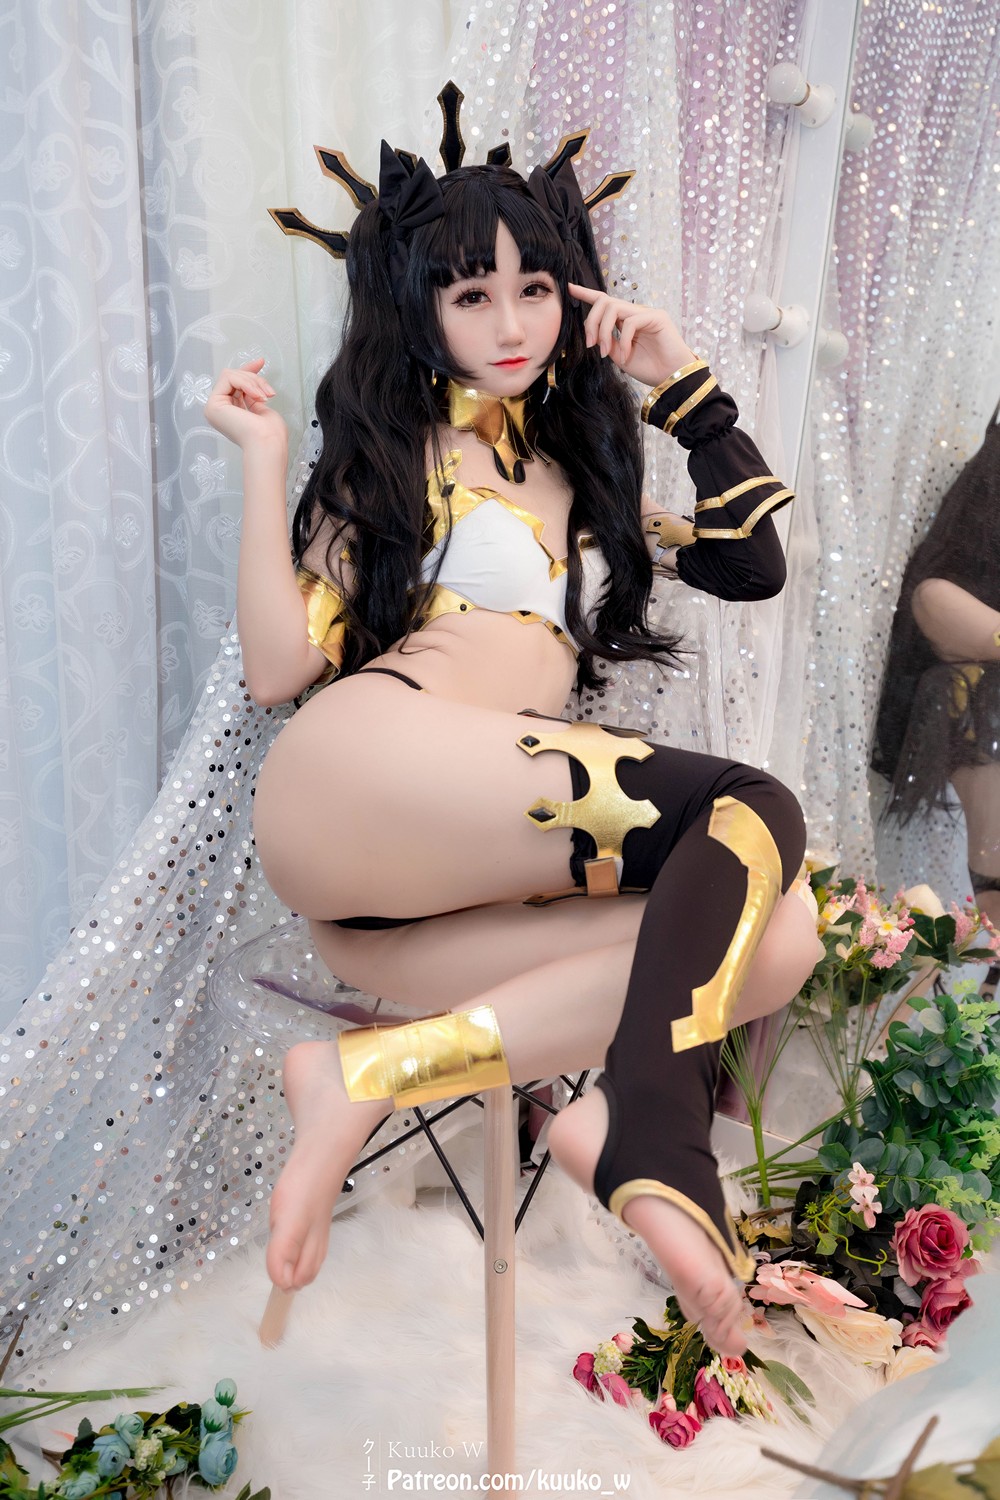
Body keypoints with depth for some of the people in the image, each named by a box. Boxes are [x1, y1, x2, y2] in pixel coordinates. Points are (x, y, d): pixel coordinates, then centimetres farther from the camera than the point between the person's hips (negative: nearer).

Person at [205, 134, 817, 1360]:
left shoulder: (581, 469, 29)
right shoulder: (392, 449, 13)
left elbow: (753, 563, 19)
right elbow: (277, 668, 3)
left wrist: (684, 384, 19)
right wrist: (264, 464, 0)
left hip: (454, 881, 5)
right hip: (361, 768, -5)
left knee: (776, 940, -22)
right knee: (752, 815, -21)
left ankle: (376, 1071, -30)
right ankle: (658, 1154, -34)